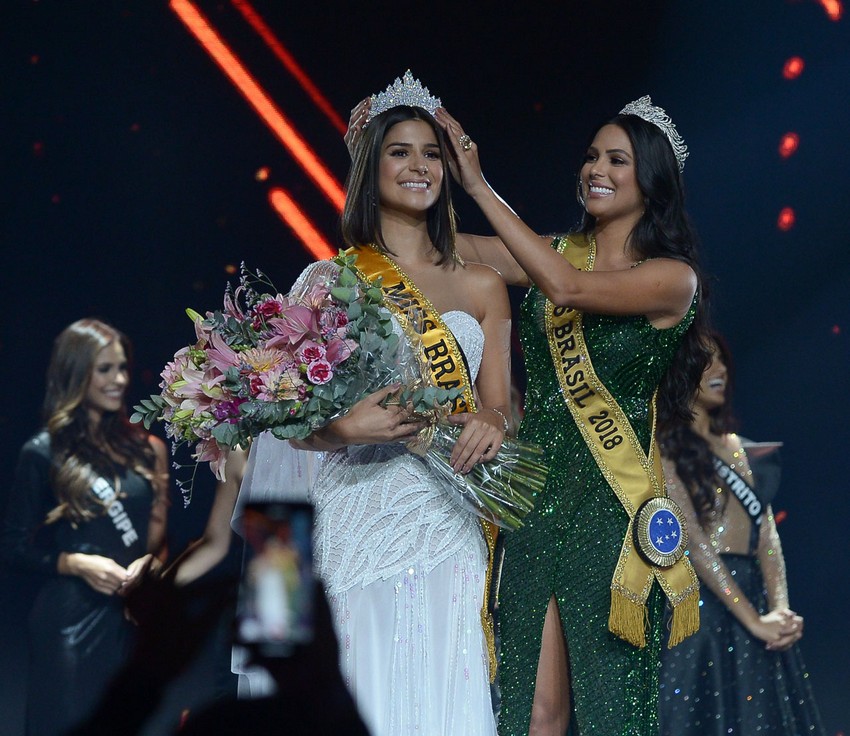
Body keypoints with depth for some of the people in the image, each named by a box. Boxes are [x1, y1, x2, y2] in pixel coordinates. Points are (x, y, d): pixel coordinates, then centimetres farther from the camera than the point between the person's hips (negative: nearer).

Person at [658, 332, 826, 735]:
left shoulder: (738, 447, 17)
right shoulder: (665, 450, -3)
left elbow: (765, 531, 8)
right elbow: (692, 540, -11)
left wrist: (780, 610, -9)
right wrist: (753, 619, -16)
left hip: (753, 594, 6)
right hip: (699, 604, -6)